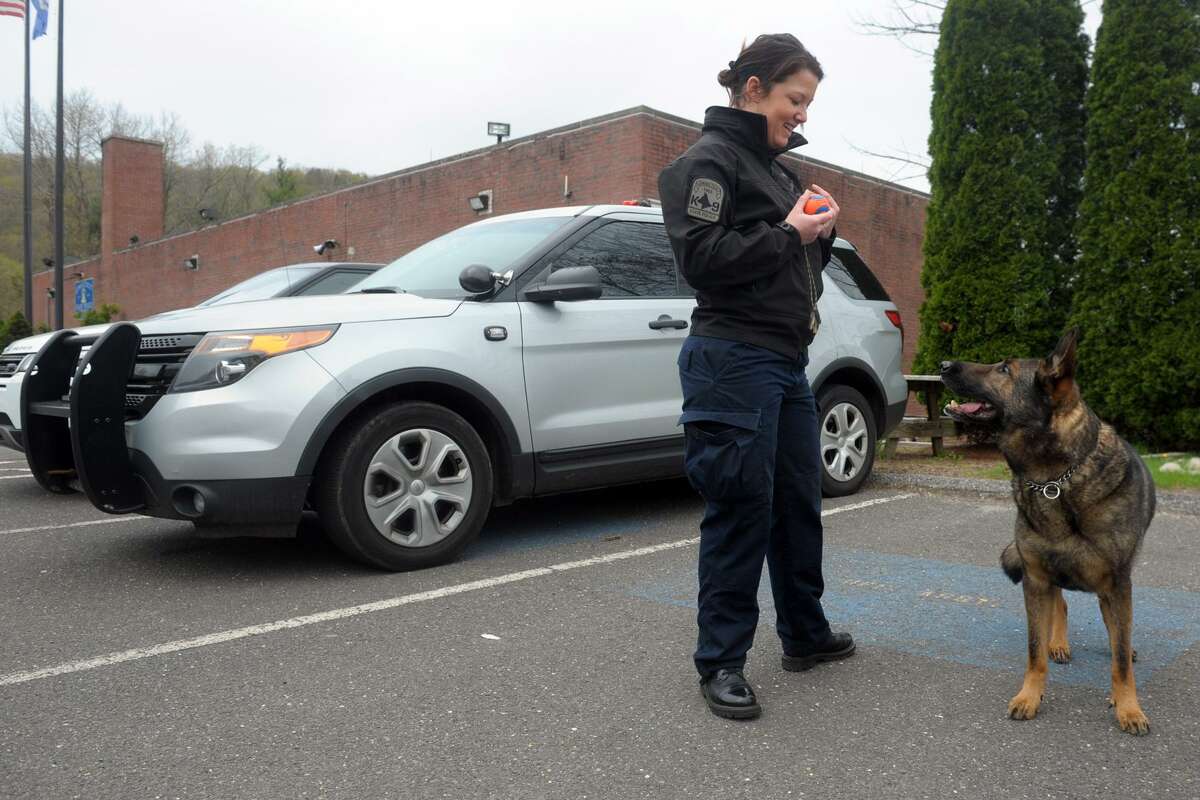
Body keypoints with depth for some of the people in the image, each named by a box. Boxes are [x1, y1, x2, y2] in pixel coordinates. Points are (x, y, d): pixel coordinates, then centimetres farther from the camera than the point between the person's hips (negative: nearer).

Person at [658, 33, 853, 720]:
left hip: (788, 360, 9)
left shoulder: (775, 165, 21)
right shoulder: (710, 160, -5)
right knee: (741, 509, -6)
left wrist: (821, 232, 5)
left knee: (800, 502, 14)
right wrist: (789, 233, -13)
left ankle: (805, 635, 30)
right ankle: (722, 662, 6)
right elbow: (702, 258, -17)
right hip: (734, 359, -9)